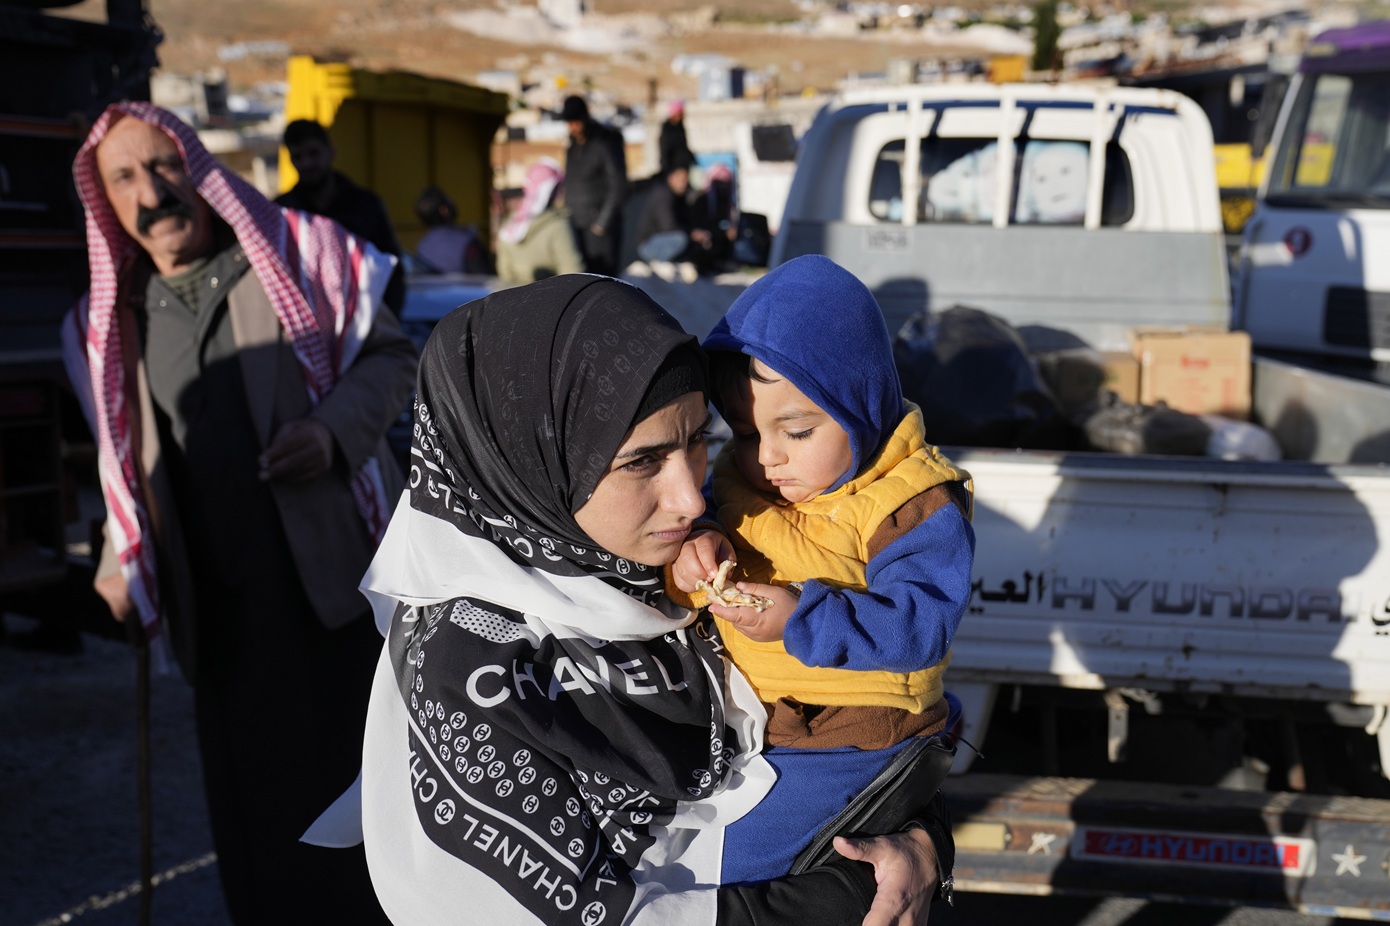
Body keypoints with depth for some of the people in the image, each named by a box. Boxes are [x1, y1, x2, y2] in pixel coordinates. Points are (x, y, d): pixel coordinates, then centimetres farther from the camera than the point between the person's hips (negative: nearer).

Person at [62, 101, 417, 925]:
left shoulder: (296, 252, -1)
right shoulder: (116, 321, 10)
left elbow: (391, 351, 1)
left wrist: (335, 427, -15)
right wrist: (122, 562, 9)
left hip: (338, 571, -3)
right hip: (223, 603, 3)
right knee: (258, 803, 6)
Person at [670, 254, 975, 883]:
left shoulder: (917, 506, -18)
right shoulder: (740, 477, 2)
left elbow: (924, 625, -24)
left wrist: (803, 619, -34)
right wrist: (694, 554, -15)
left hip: (845, 737, -7)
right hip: (741, 716, 7)